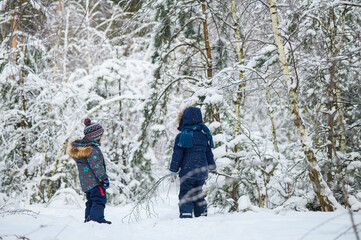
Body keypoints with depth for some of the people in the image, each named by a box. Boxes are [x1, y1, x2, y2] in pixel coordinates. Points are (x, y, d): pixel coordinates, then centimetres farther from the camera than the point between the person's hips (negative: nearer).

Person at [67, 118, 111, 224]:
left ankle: (88, 219, 21)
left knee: (90, 201, 18)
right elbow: (96, 167, -20)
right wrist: (104, 179, -14)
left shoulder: (78, 147, 12)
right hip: (95, 181, -9)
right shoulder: (92, 149, -19)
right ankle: (96, 218, -14)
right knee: (99, 200, -7)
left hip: (85, 182, 10)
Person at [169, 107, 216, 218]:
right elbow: (209, 153, 17)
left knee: (185, 196, 0)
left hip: (187, 172, -5)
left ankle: (186, 216, -10)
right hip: (202, 172, 5)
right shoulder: (204, 135, 8)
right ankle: (202, 215, 21)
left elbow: (177, 155, -8)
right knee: (198, 194, 19)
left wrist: (173, 169, 3)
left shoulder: (182, 136, -10)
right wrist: (212, 166, 31)